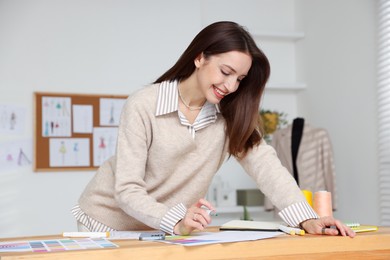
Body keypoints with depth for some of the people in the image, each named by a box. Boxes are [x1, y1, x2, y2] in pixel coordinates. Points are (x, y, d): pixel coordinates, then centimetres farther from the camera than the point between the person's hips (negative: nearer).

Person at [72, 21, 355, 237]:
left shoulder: (230, 114, -6)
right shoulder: (143, 106, -19)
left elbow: (264, 163, -17)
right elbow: (128, 190, -22)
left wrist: (307, 218, -32)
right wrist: (177, 222, -39)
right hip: (111, 224, -3)